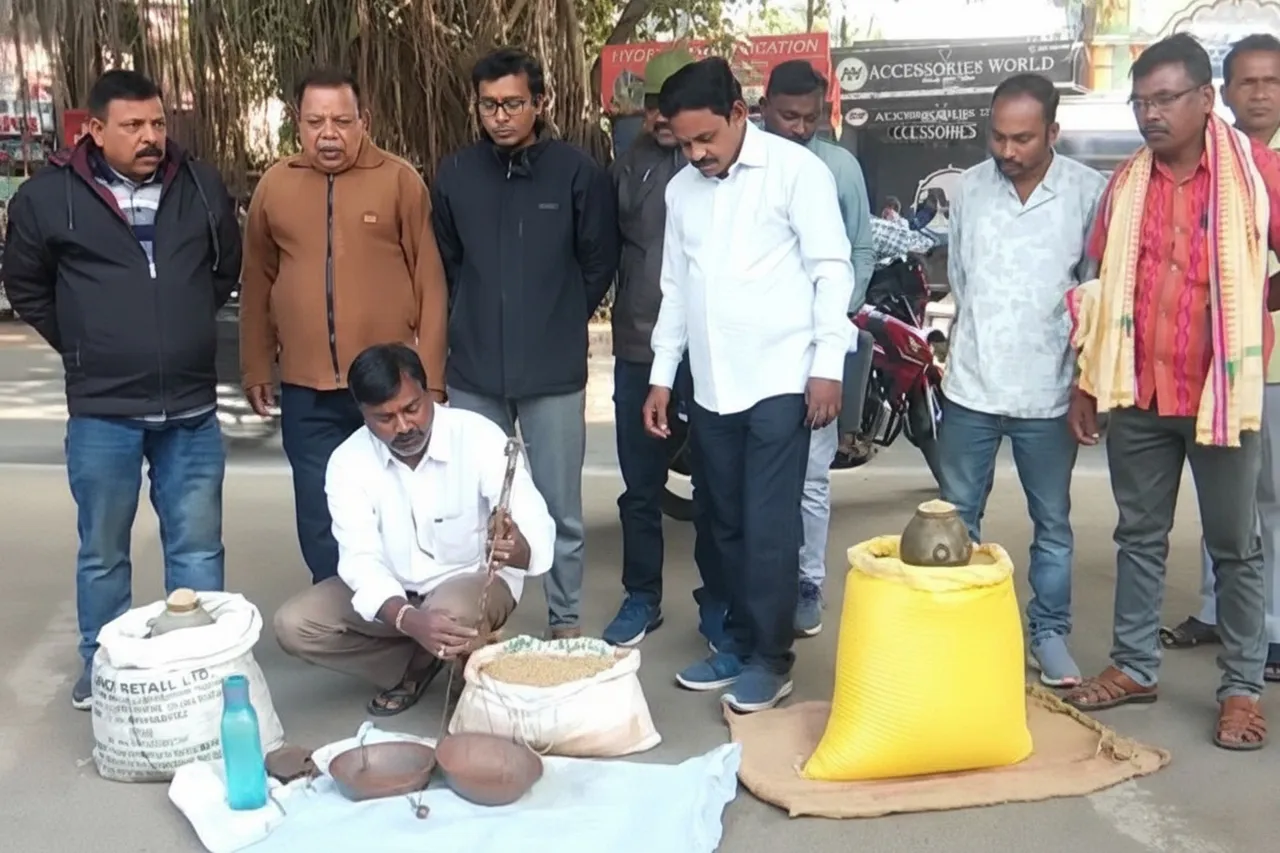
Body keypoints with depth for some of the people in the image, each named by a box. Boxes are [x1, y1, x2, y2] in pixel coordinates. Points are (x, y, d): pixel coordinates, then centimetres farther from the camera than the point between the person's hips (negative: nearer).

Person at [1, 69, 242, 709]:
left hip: (191, 407, 2)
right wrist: (82, 346, 7)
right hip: (101, 411, -2)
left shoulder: (202, 186, 3)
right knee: (102, 551, 11)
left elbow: (228, 267, 18)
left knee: (198, 548, 10)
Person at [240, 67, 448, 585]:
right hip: (307, 391, 2)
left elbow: (430, 283, -3)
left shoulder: (400, 180, -3)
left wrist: (429, 375, -6)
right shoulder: (274, 186, 5)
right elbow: (257, 285, 12)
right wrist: (256, 368, 12)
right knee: (321, 522, 12)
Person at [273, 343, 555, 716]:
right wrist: (407, 619, -42)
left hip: (476, 579, -3)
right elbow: (361, 559, -22)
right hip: (393, 589, 4)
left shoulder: (480, 439, -23)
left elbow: (539, 535, -28)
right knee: (293, 624, -15)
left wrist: (515, 548, -54)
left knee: (454, 614, -37)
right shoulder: (348, 461, -15)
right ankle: (414, 665, 2)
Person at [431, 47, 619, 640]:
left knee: (558, 508, 7)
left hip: (554, 371, -2)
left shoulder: (578, 173, -6)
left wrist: (561, 323, 9)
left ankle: (566, 621, 23)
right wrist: (469, 326, 13)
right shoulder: (455, 175, 2)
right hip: (473, 372, 3)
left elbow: (598, 264, 4)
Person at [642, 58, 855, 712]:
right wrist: (661, 376, 13)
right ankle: (740, 642, 24)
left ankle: (772, 658, 8)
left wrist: (828, 364, -13)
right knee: (728, 525, 12)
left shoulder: (795, 169, -5)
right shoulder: (681, 189, 12)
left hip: (780, 380, -6)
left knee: (769, 527, -4)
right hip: (711, 386, 6)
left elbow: (831, 270, -7)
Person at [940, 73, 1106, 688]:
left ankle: (1049, 633, 27)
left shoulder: (1089, 193, -8)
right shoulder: (969, 187, 2)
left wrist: (1089, 382, -1)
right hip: (971, 385, 3)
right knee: (957, 517, 12)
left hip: (1047, 391, -2)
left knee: (1051, 523, 11)